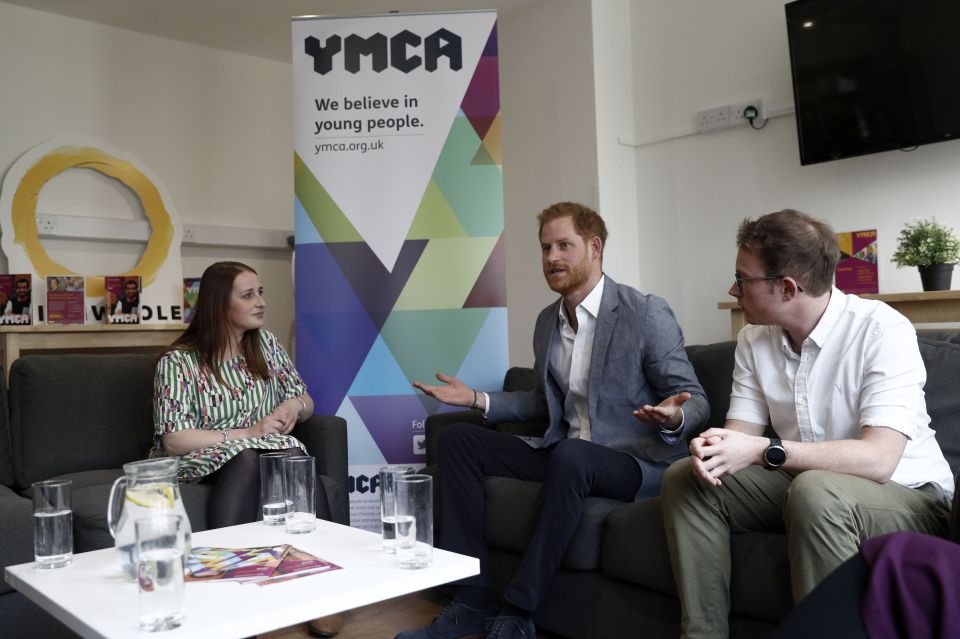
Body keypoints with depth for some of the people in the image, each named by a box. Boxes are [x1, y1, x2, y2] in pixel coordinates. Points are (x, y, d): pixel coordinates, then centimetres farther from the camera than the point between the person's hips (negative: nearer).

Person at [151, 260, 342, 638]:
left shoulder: (265, 342, 6)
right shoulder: (179, 361, -9)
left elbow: (305, 402, 12)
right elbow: (174, 440, -17)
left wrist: (295, 404, -13)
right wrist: (247, 433, -22)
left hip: (269, 451, 4)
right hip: (202, 461, -3)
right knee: (246, 458, -37)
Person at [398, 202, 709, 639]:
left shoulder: (647, 314, -10)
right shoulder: (548, 321, 10)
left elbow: (696, 402, -7)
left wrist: (673, 418, -31)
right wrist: (478, 399, 8)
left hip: (638, 463, -7)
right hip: (563, 456, 7)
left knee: (570, 455, -38)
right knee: (456, 440, -4)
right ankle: (472, 600, -9)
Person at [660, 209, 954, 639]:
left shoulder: (882, 331, -20)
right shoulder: (754, 340, 1)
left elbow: (877, 459, -28)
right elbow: (742, 434, -3)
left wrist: (764, 451, -35)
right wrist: (712, 449, -27)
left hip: (905, 492, -6)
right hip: (801, 483, 6)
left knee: (815, 492, -37)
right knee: (684, 477, -9)